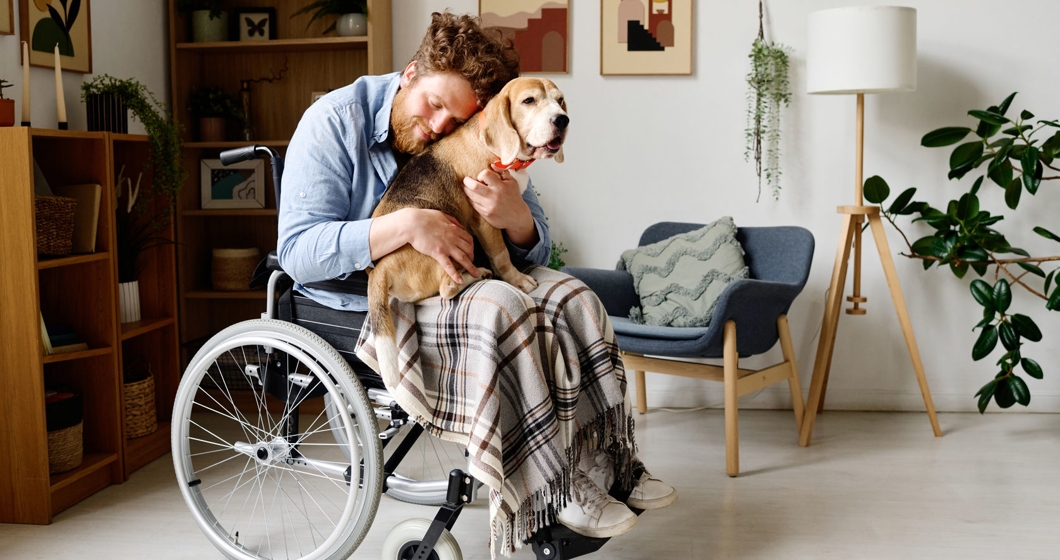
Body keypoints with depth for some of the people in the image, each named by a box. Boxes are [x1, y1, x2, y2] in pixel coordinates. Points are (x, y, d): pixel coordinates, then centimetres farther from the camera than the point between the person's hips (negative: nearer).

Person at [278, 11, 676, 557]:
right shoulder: (334, 121, -13)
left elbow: (534, 253, 1)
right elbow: (297, 253, -23)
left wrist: (516, 218, -24)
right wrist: (407, 224, -32)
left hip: (446, 282, 7)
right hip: (361, 302, -6)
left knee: (573, 298, -11)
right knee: (499, 310, -30)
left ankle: (605, 462, -3)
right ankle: (557, 492, -19)